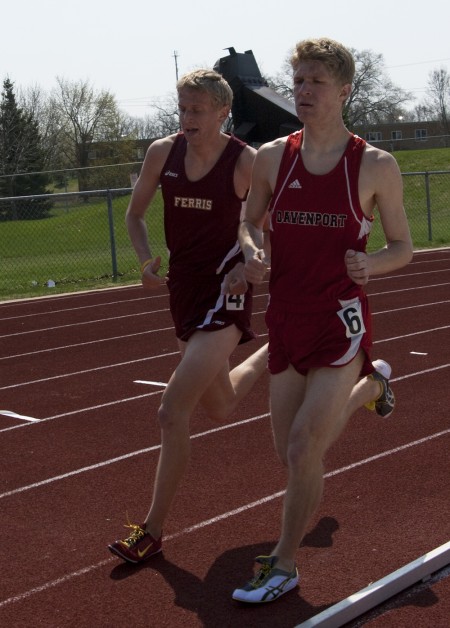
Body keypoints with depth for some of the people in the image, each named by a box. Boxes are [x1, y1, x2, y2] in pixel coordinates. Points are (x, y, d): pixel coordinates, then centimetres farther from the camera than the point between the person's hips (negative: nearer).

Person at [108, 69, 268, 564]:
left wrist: (249, 265, -19)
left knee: (173, 411, -17)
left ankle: (152, 531, -2)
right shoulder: (162, 153, 0)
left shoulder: (247, 162, -12)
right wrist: (146, 260, -5)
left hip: (224, 292, -6)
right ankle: (274, 353, 55)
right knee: (219, 407, 23)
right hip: (183, 289, 6)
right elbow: (135, 215, 13)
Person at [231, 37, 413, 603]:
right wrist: (251, 253, -7)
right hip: (286, 322, 4)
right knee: (291, 453, 14)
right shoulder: (272, 157, 2)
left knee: (304, 448, -12)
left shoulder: (376, 166, -5)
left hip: (341, 323, -4)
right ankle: (369, 385, 43)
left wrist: (369, 265, -19)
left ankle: (283, 565, 11)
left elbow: (403, 247, 3)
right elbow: (250, 222, 16)